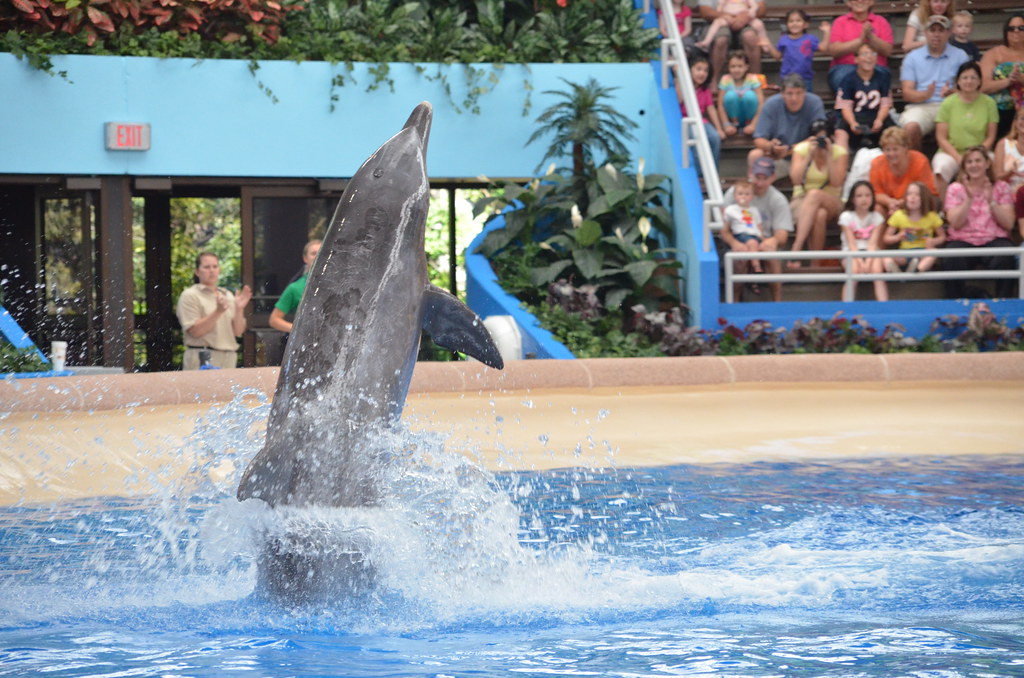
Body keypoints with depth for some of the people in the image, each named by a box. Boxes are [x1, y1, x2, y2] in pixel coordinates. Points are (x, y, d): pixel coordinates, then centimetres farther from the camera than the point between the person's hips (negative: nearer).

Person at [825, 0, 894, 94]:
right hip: (844, 66, -1)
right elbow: (834, 50, -2)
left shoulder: (881, 21, 15)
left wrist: (871, 36, -11)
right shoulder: (840, 22, 13)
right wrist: (860, 40, -11)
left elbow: (887, 51, 5)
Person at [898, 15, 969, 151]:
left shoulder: (959, 56, 15)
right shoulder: (912, 58, 15)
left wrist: (952, 92, -17)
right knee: (911, 127, -34)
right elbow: (907, 93, 6)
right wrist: (925, 94, -16)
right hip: (920, 106, 0)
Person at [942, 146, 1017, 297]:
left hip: (994, 240, 0)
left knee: (1005, 260, -35)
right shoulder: (955, 189, 11)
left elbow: (1008, 224, 1)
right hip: (963, 241, 0)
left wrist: (991, 201, -10)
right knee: (952, 262, -35)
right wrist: (969, 199, -13)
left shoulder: (1001, 187, 12)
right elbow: (956, 223, -3)